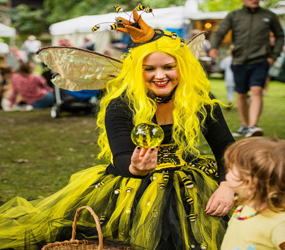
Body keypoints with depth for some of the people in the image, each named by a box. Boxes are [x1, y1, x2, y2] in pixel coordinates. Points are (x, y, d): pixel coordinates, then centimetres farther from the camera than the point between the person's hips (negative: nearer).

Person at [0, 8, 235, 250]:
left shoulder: (199, 98, -5)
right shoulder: (120, 103, -13)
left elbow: (225, 147, 0)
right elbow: (121, 160, -18)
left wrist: (226, 186, -18)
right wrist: (135, 168, -43)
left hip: (189, 184, 2)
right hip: (133, 183, -2)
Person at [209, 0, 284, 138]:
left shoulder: (269, 16, 6)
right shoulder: (234, 16, 4)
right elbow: (219, 33, -6)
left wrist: (273, 56, 6)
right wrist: (213, 47, -26)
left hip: (260, 63, -2)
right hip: (239, 63, 2)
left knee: (256, 91, -20)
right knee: (241, 95, 11)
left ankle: (253, 127, -29)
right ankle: (244, 126, 29)